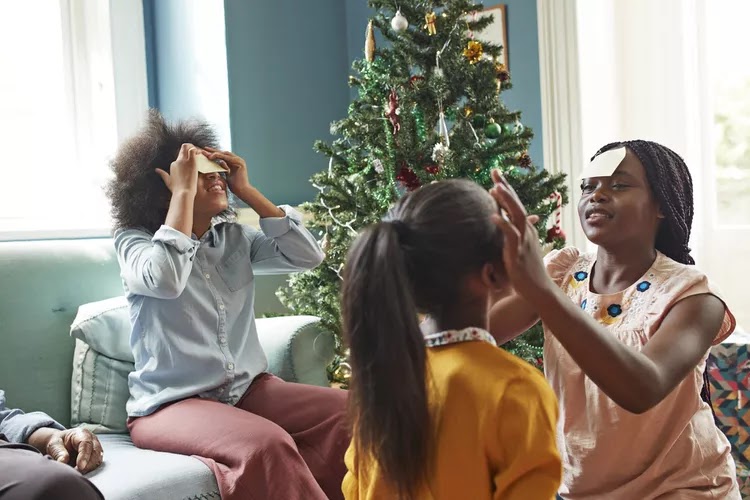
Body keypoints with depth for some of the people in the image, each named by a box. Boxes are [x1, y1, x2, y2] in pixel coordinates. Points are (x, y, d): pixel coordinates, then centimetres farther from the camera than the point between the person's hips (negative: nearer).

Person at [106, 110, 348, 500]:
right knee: (266, 446, -36)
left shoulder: (234, 237, 12)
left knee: (353, 414, -18)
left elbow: (307, 256, 0)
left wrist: (247, 191, 1)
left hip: (248, 389, 6)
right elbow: (165, 279, -25)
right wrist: (183, 193, -18)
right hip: (171, 404, -5)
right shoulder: (135, 241, -2)